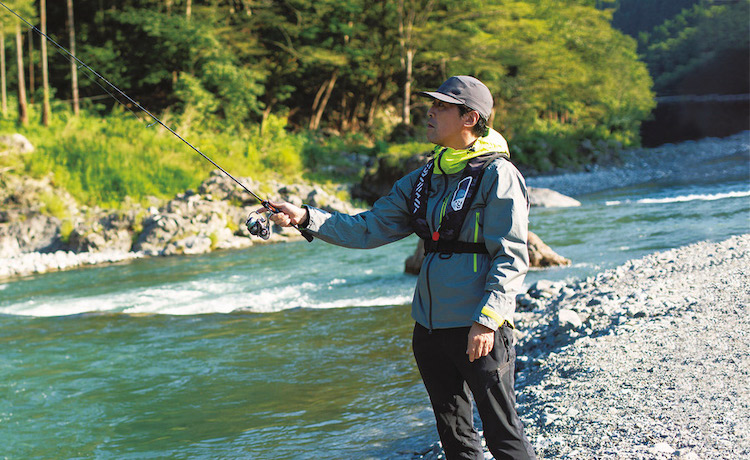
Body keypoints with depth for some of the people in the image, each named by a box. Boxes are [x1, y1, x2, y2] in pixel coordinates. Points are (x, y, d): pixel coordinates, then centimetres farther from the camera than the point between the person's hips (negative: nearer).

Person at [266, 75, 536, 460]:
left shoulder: (496, 175, -9)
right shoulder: (423, 181, 13)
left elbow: (511, 257, -13)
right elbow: (369, 229, 13)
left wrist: (486, 320, -21)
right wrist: (306, 218, 2)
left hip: (478, 329, -7)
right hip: (431, 327, 7)